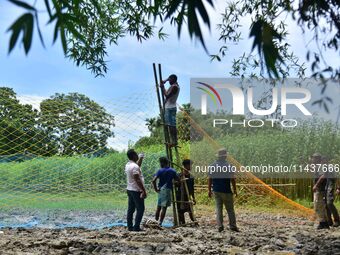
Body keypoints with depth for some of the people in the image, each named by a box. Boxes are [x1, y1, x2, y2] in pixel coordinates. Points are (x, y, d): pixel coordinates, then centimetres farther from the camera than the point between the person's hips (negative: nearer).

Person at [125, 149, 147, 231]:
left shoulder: (128, 165, 9)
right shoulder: (135, 166, -19)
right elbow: (137, 180, -22)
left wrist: (141, 158, 30)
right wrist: (144, 191, -20)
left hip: (129, 190, 9)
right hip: (136, 191, -9)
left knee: (131, 209, 10)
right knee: (140, 209, -4)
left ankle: (130, 227, 12)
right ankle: (136, 227, -6)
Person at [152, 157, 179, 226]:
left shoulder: (160, 171, -5)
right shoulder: (172, 171, -1)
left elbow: (154, 180, -16)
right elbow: (178, 179, 5)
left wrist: (156, 188, -6)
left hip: (160, 190, 1)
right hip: (167, 190, -1)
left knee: (159, 206, 15)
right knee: (164, 207, -1)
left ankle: (156, 221, 20)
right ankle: (160, 223, -3)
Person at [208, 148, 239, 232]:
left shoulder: (213, 166, 1)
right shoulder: (228, 166, -10)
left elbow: (209, 179, 2)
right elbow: (232, 179, -10)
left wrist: (209, 190, 9)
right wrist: (235, 189, 0)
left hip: (216, 190, 3)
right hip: (226, 191, -3)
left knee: (218, 209, 9)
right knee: (230, 209, 6)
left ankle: (220, 226, 5)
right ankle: (232, 226, 8)